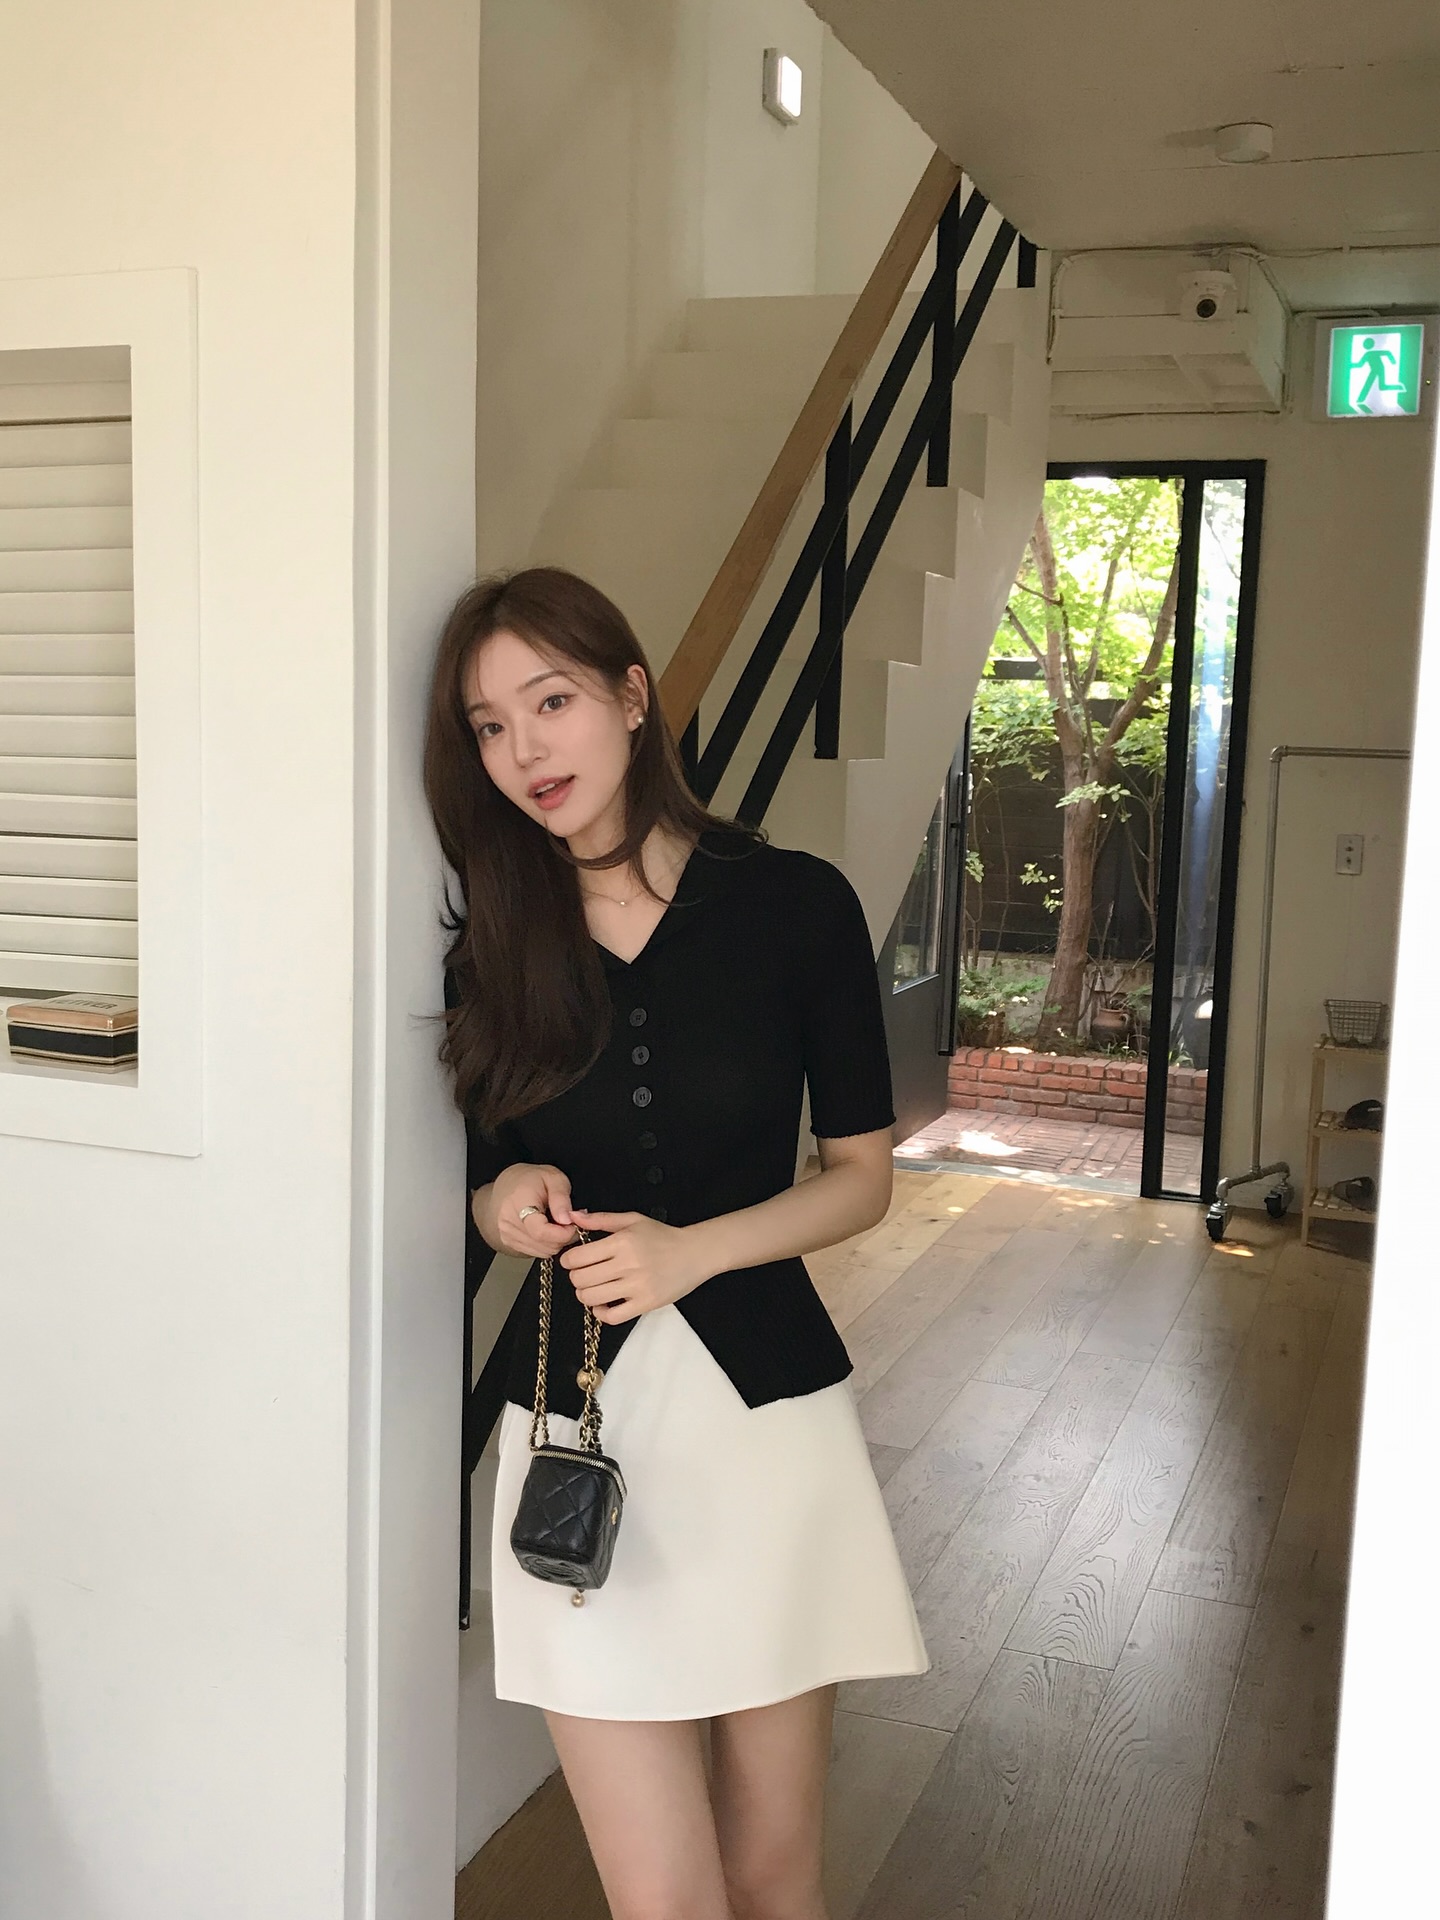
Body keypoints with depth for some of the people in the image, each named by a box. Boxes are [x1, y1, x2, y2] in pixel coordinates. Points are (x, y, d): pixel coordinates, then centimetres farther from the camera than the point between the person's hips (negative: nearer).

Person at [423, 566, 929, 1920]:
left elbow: (861, 1173, 1)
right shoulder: (492, 940, 3)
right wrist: (507, 1202, -8)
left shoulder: (794, 903, -4)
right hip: (578, 1420, 1)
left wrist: (691, 1251, -14)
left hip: (766, 1410, -1)